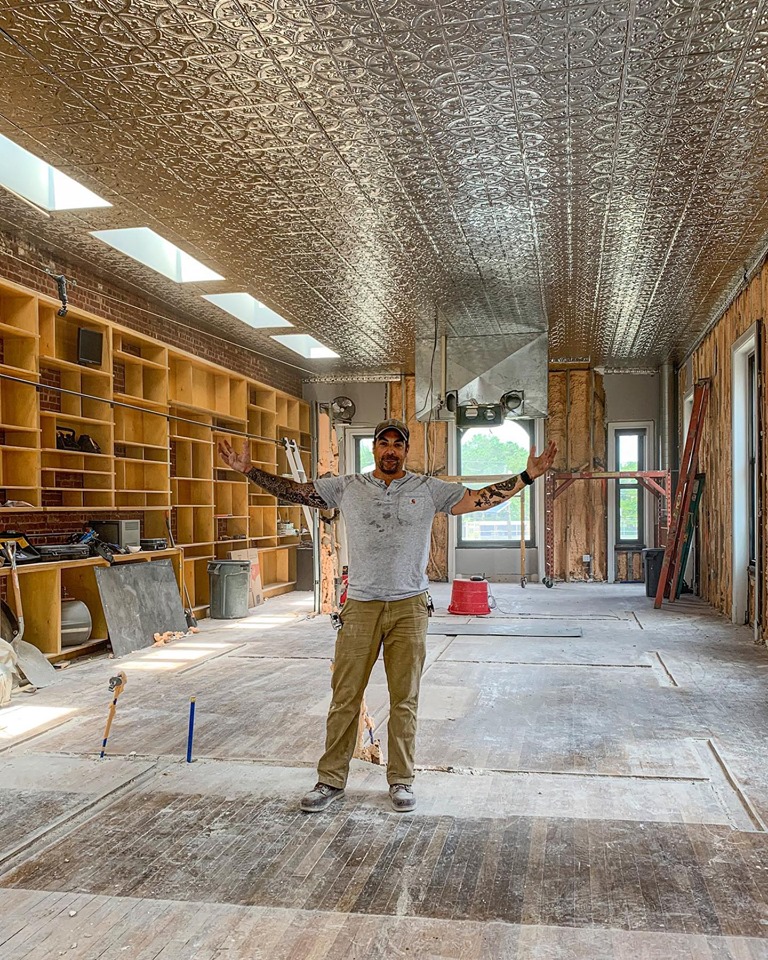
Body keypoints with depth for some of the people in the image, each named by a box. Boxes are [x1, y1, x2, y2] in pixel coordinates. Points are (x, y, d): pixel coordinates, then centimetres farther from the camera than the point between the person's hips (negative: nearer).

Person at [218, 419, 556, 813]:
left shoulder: (429, 489, 4)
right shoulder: (347, 487, 6)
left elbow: (481, 499, 2)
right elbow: (295, 490, 6)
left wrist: (528, 475, -5)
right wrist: (249, 470, 0)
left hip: (409, 607, 0)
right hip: (360, 606, 0)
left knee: (404, 700, 8)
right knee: (344, 698, 5)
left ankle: (401, 780, 22)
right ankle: (331, 780, 18)